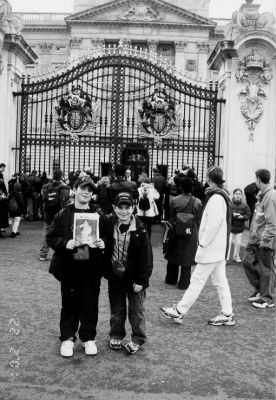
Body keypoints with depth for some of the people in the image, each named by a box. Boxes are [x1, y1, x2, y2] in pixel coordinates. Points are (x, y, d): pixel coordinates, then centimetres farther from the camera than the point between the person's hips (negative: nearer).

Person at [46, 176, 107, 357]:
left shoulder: (98, 216, 4)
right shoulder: (63, 215, 1)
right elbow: (51, 238, 0)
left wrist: (103, 244, -12)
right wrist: (65, 243, -17)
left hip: (92, 269, 1)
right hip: (69, 269, -1)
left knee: (90, 303, 9)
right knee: (69, 303, 9)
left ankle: (89, 337, 26)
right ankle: (67, 338, 25)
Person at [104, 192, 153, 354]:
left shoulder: (140, 231, -13)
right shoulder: (110, 226, -3)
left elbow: (146, 257, -11)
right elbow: (105, 250, 6)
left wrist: (141, 280, -13)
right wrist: (107, 270, 0)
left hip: (134, 278, -3)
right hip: (115, 276, 3)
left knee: (137, 310, 8)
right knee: (116, 309, 17)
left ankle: (138, 339, 23)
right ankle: (116, 336, 33)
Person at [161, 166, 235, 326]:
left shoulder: (216, 198, -19)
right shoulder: (223, 195, 11)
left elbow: (213, 224, -25)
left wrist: (203, 243, -16)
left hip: (211, 248, -10)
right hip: (219, 248, 10)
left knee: (197, 280, -2)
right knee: (221, 281, 14)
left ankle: (179, 312, 7)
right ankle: (227, 315, 20)